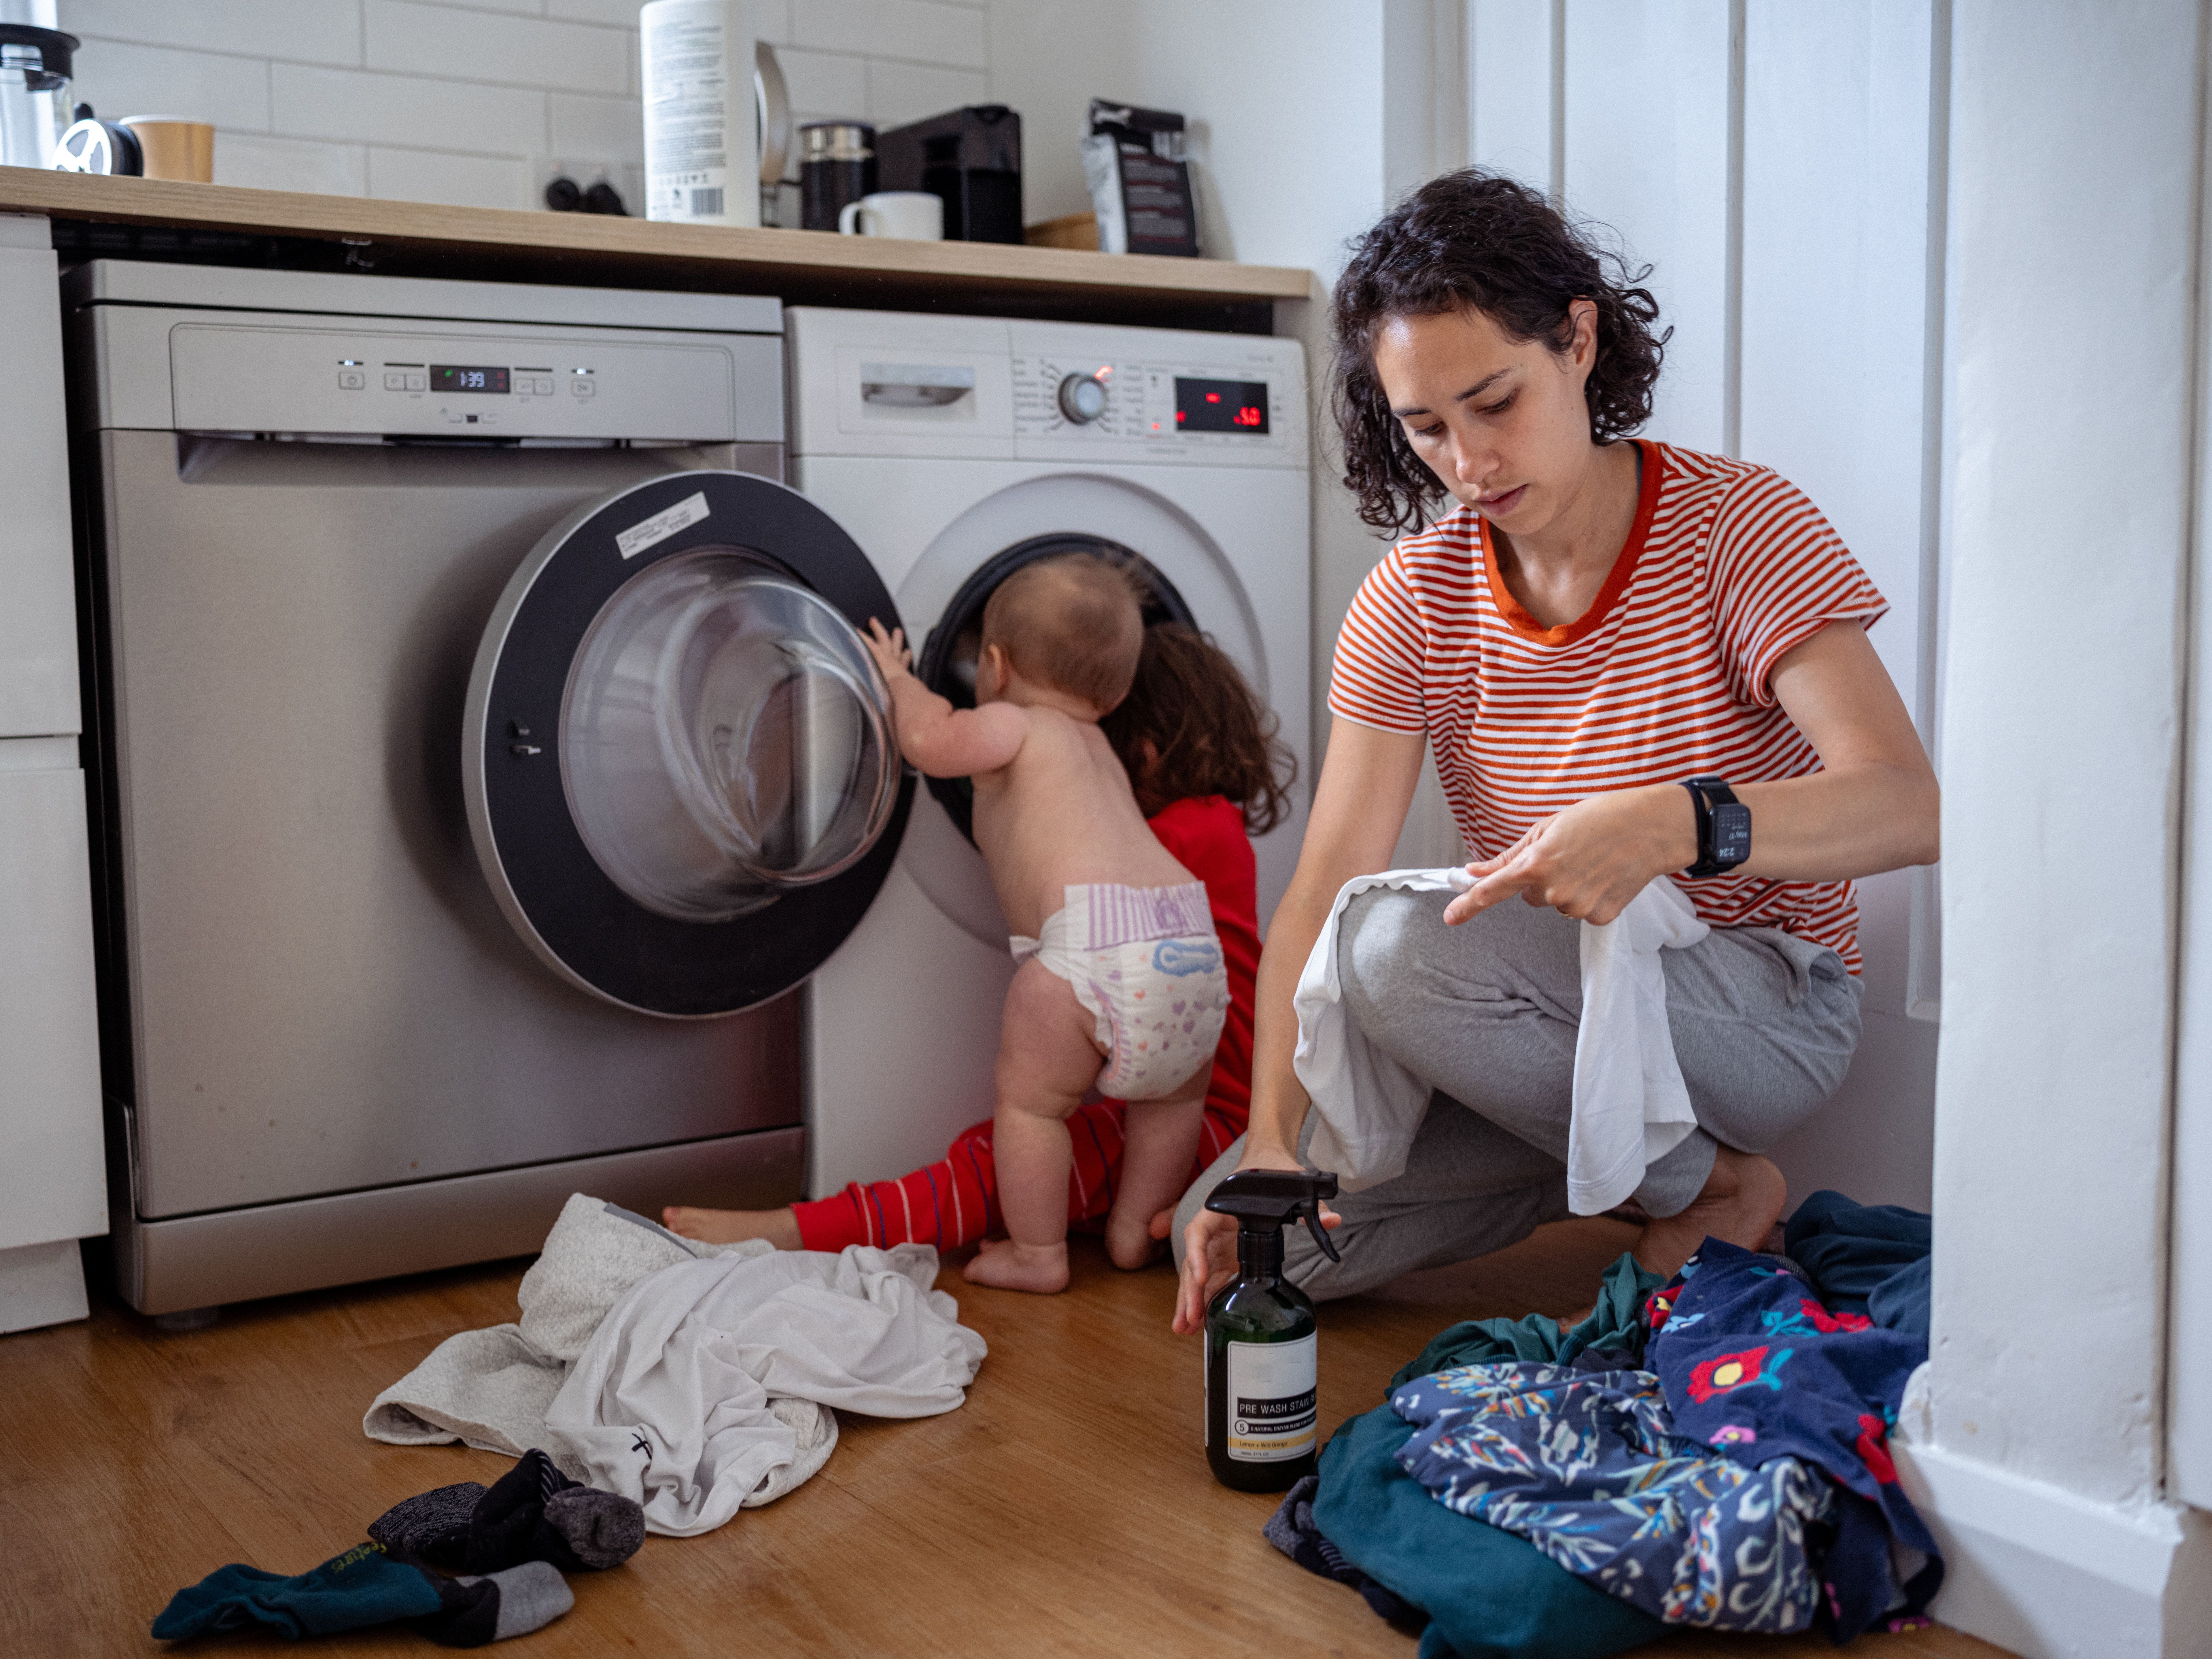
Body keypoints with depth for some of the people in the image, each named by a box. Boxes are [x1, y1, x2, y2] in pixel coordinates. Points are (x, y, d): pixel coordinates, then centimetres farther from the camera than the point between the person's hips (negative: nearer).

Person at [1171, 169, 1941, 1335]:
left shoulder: (1736, 527, -14)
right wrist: (1270, 1139, -26)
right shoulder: (1413, 597, -4)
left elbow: (1906, 806, -25)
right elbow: (1323, 888, -11)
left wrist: (1677, 821, -44)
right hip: (1558, 1006, 5)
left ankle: (1712, 1186, -8)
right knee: (1236, 1237, -10)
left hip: (1762, 1004, -5)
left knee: (1405, 950, -32)